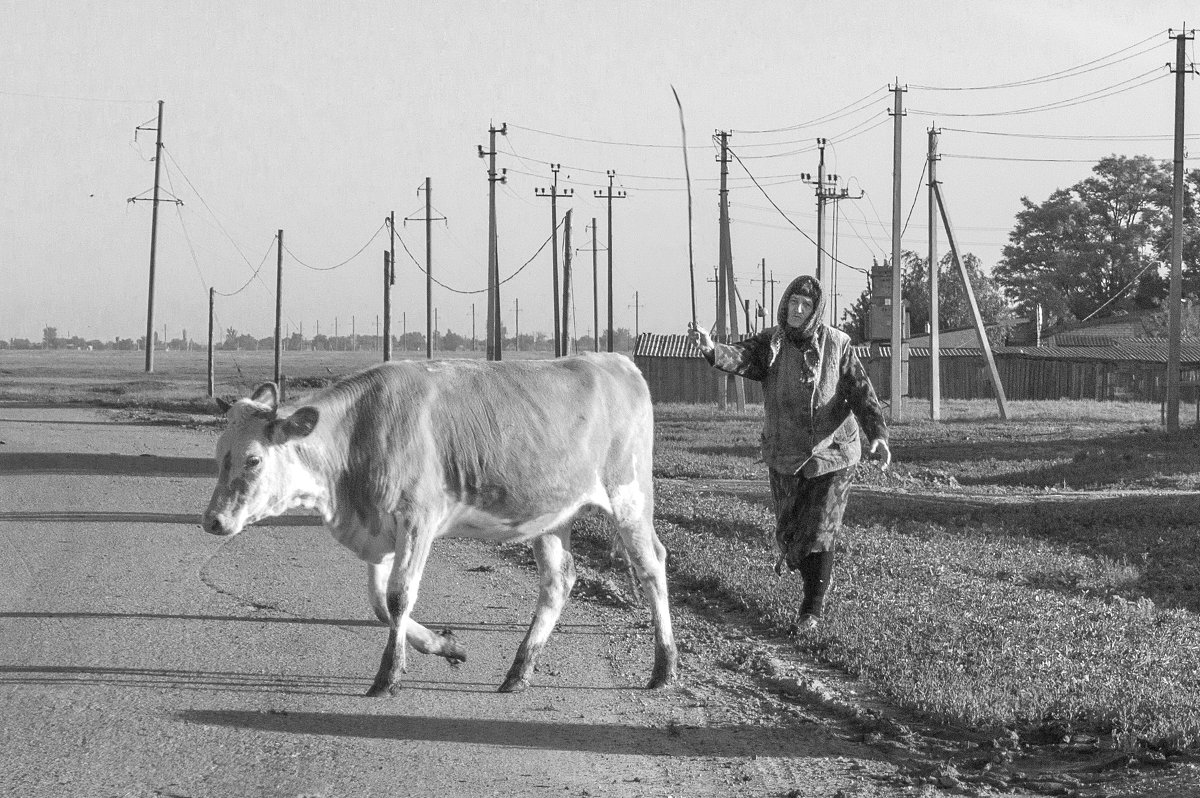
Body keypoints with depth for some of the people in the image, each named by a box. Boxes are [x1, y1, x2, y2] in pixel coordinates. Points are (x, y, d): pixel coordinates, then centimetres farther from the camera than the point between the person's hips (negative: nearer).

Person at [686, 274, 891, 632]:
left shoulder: (836, 345, -8)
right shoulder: (770, 344, -6)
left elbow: (861, 391, -13)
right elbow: (740, 357, -26)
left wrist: (877, 433, -27)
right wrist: (711, 348, -48)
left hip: (832, 454, -2)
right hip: (785, 455, 2)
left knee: (819, 534, -6)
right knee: (789, 524, 16)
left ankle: (813, 607, 5)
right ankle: (791, 552, 53)